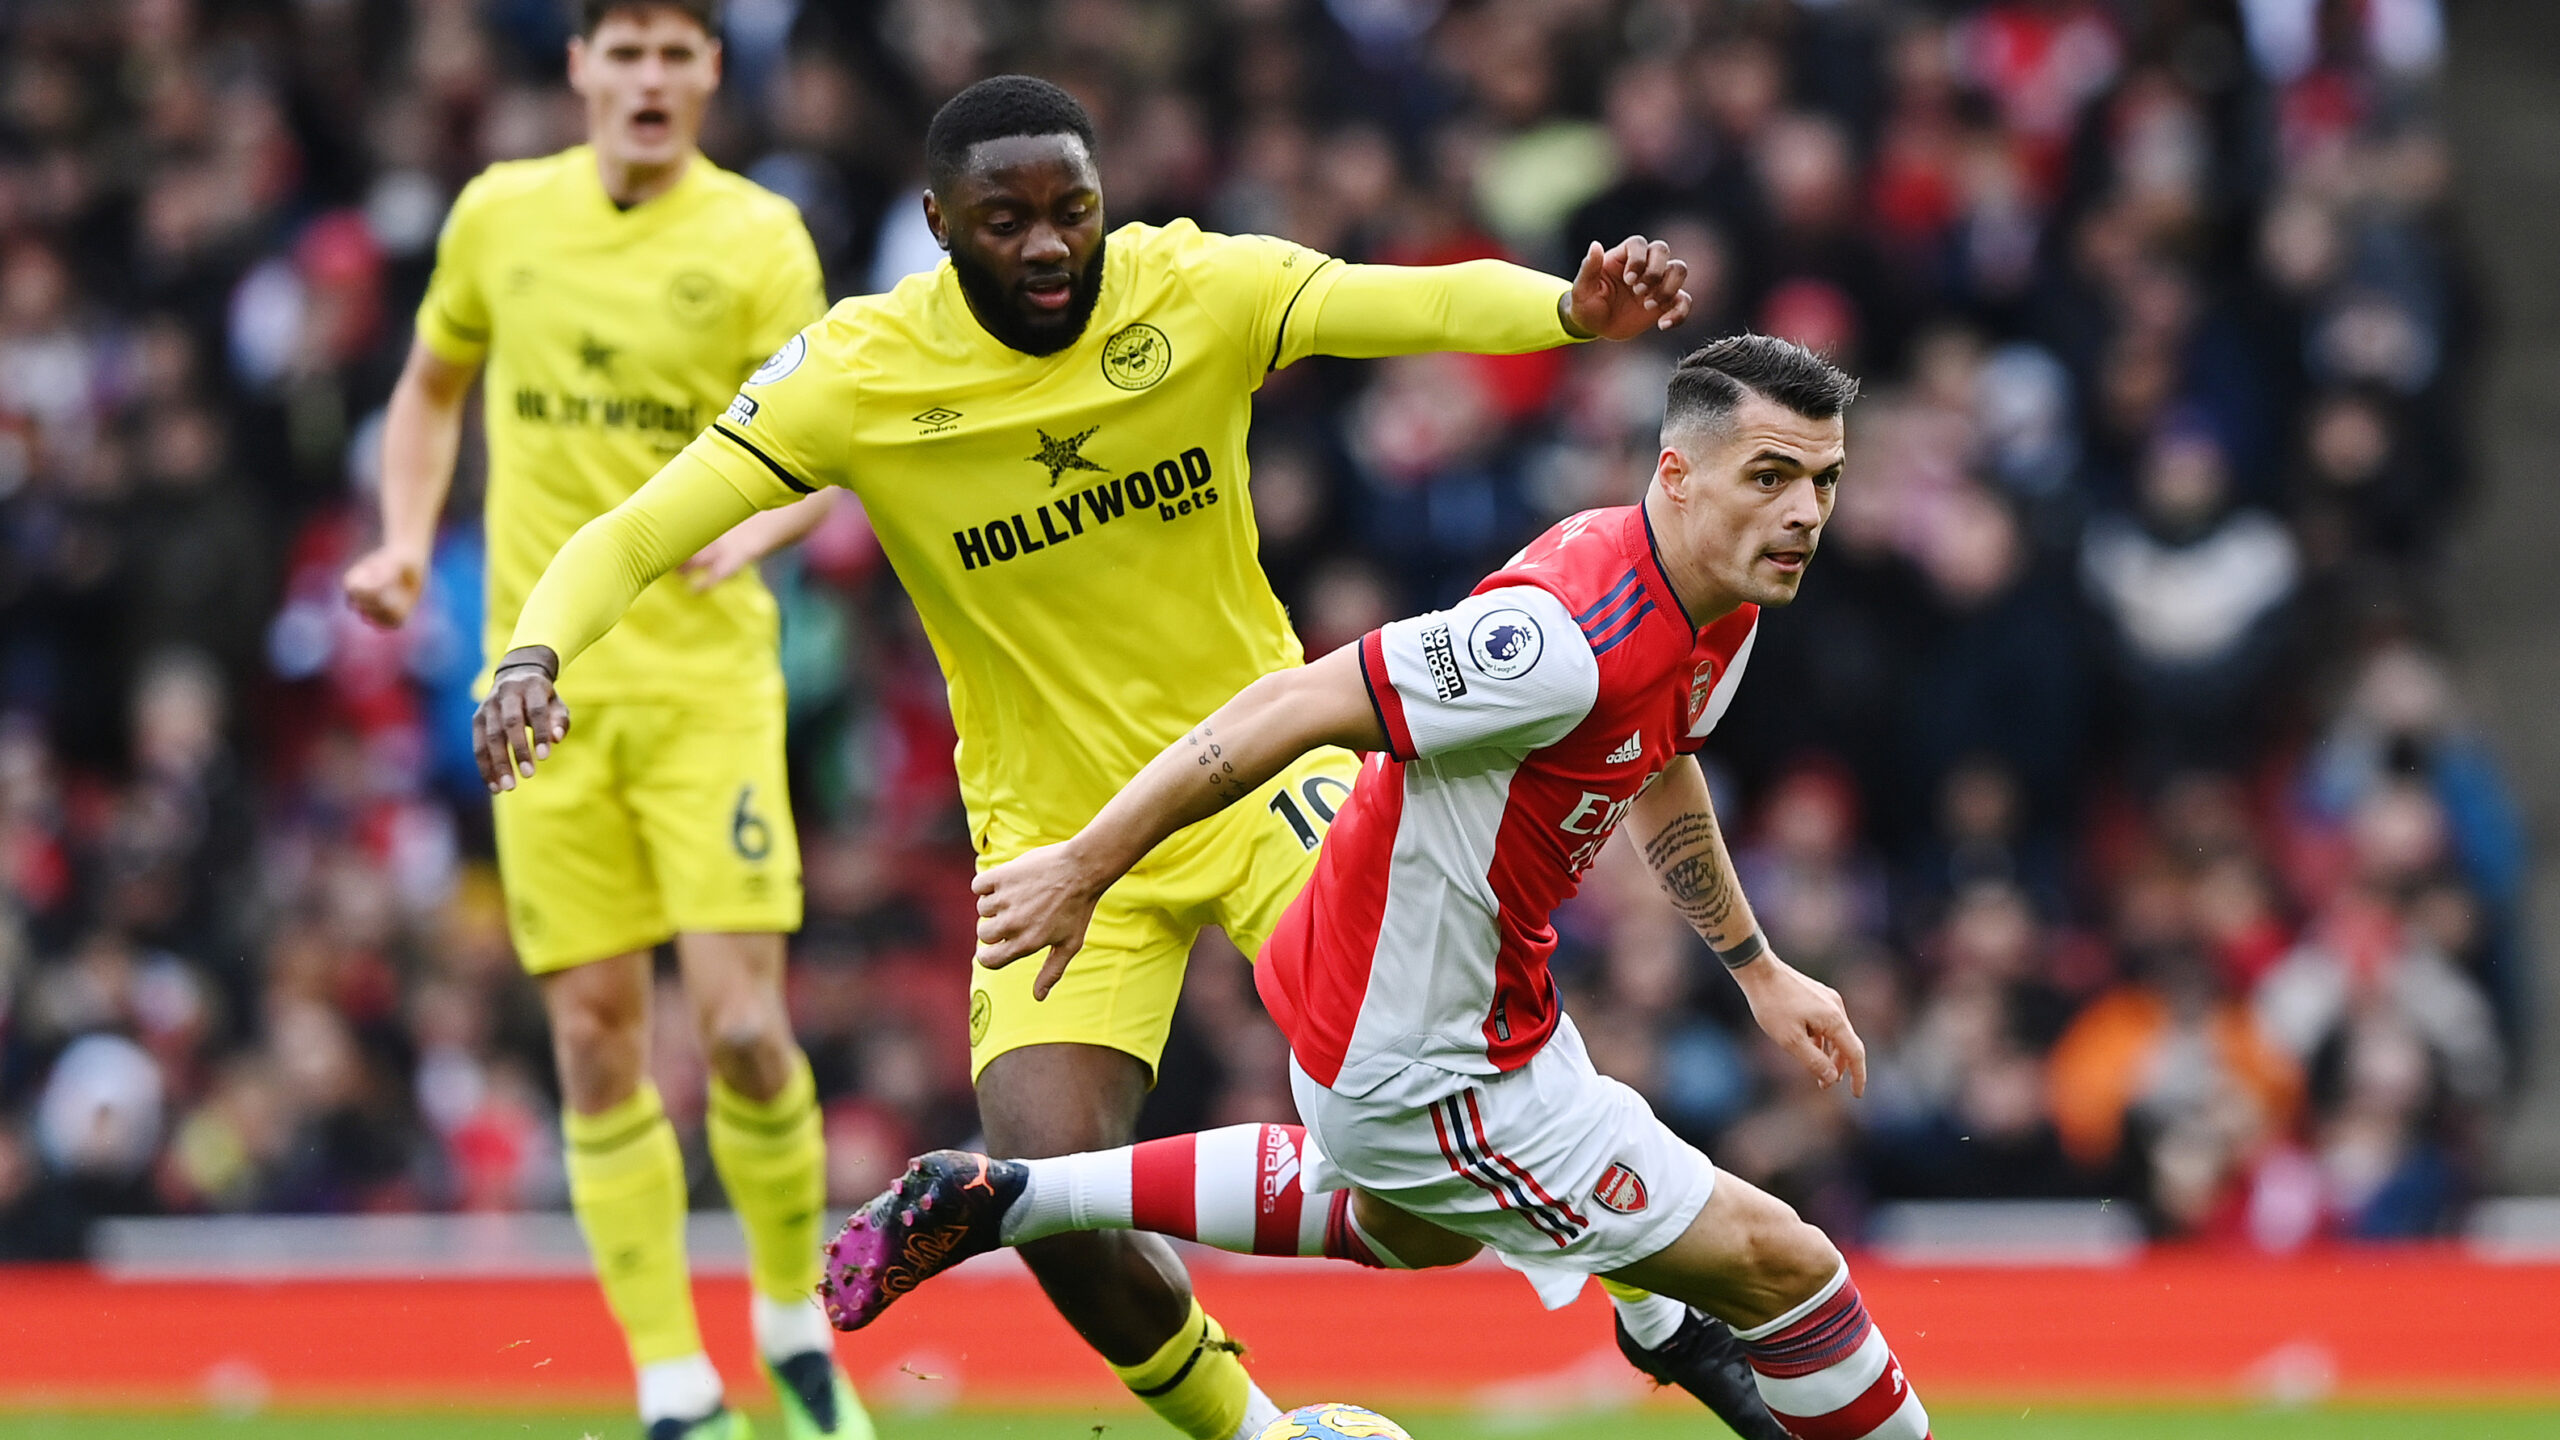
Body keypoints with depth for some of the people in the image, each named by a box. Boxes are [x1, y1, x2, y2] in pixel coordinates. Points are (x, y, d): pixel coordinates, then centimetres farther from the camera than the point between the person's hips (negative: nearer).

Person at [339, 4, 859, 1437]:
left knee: (743, 1025, -11)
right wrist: (407, 542, 7)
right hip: (547, 685, 2)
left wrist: (750, 524, -24)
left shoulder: (758, 237, -1)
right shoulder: (499, 215, 7)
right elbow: (433, 386, 22)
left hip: (707, 678, -2)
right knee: (596, 1038, -2)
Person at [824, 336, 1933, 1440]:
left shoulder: (1722, 611, -1)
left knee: (1413, 1229, 40)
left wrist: (1758, 969, 26)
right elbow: (1292, 706, -30)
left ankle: (1000, 1197, 41)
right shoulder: (1576, 636, -33)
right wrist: (1084, 867, -27)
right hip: (1426, 1071, -10)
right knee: (1780, 1266, -6)